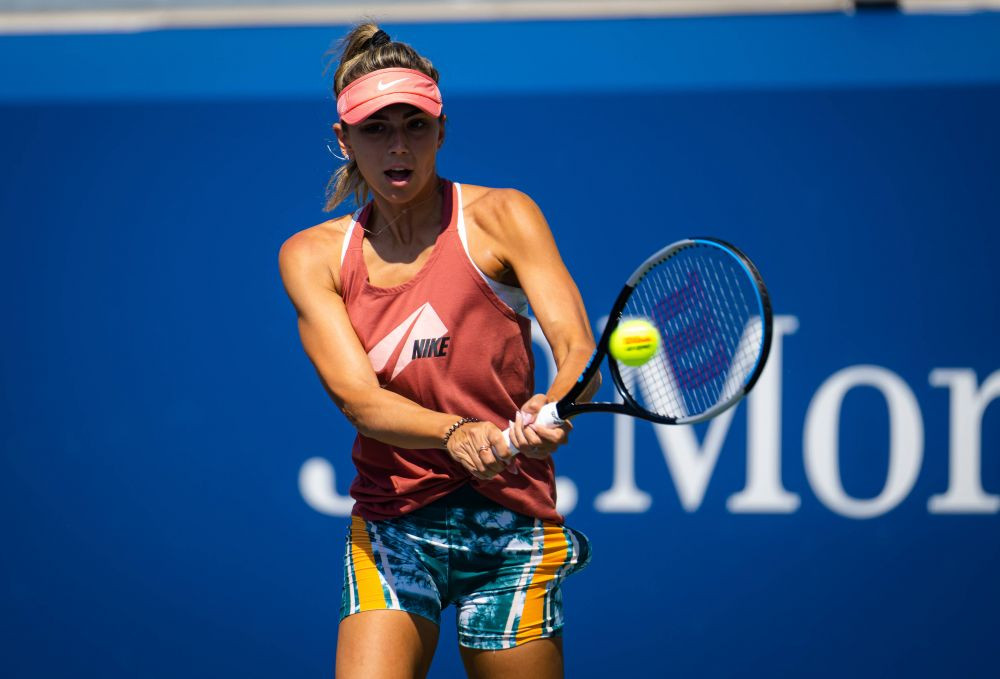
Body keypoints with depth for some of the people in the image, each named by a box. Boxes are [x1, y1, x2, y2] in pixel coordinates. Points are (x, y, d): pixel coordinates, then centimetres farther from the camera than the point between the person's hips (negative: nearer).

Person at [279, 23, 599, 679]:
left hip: (511, 526, -1)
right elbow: (359, 398, -10)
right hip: (392, 526, 1)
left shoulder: (501, 218, -3)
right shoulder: (312, 256, 2)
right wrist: (456, 435, -31)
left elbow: (579, 350, -13)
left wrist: (551, 411, -37)